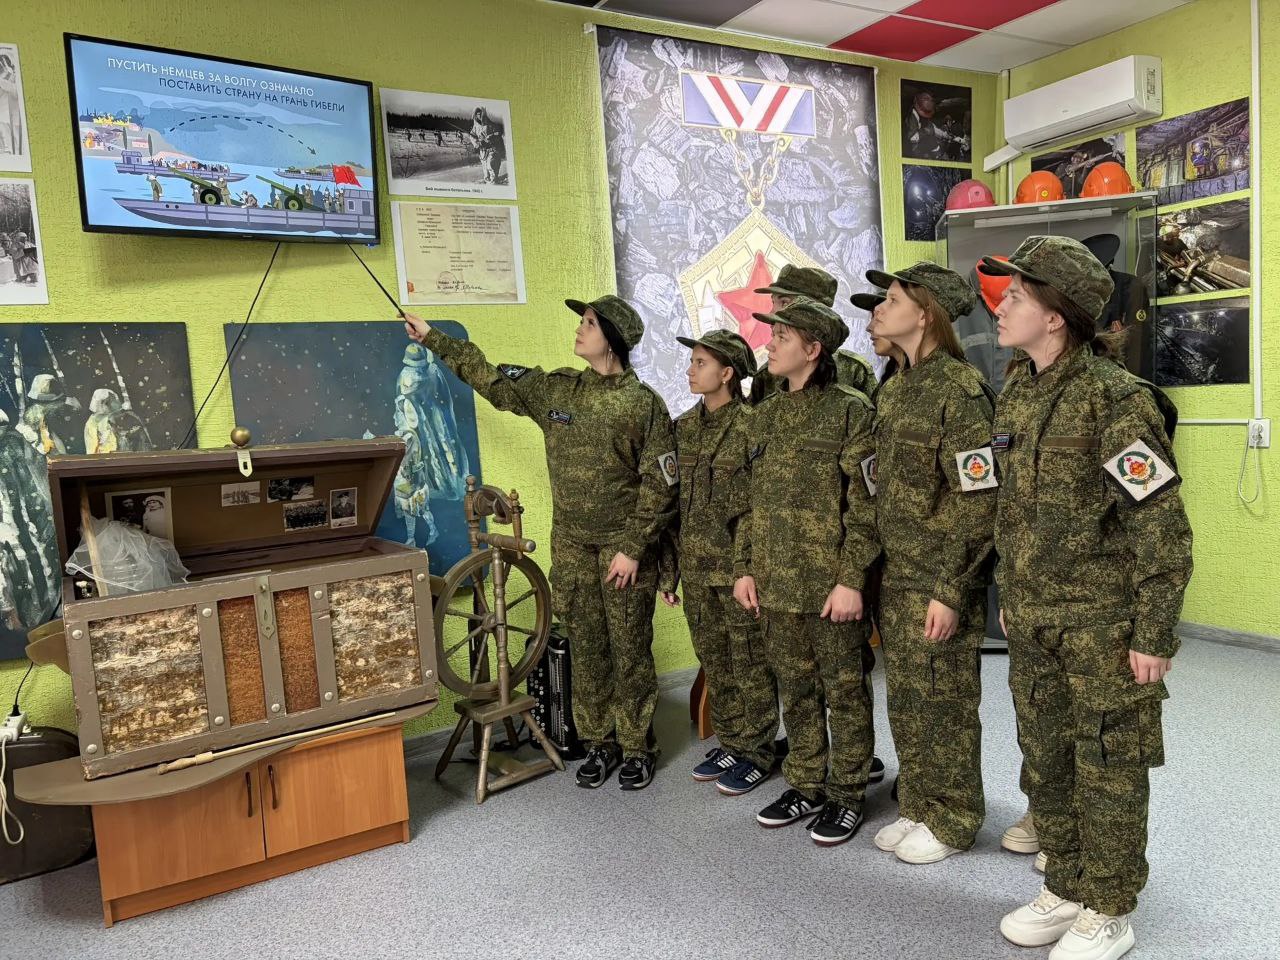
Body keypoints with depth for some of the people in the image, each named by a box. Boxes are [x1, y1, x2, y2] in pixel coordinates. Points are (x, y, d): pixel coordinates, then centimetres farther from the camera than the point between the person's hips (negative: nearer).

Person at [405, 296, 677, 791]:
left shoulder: (644, 404, -9)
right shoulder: (554, 388, 4)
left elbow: (659, 484, -10)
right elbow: (491, 378, 13)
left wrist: (633, 549, -14)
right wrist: (432, 338, 15)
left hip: (624, 547, -4)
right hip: (571, 546, 4)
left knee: (630, 650, 5)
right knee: (586, 649, 12)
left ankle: (636, 748, 21)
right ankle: (598, 743, 27)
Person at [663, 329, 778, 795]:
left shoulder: (752, 424, -11)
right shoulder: (684, 427, 8)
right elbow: (672, 501, 12)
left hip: (740, 564, -6)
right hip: (697, 566, 6)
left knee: (750, 664, 6)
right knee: (714, 662, 16)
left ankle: (756, 754, 21)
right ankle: (729, 743, 31)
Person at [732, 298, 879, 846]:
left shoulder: (849, 410, -8)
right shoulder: (765, 416, 12)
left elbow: (865, 504, -12)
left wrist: (852, 579, -16)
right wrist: (744, 567, 10)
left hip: (830, 585, -6)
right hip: (776, 584, 6)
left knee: (844, 694, 8)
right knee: (794, 692, 16)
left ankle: (847, 796, 24)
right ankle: (806, 787, 32)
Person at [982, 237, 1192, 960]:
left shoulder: (1117, 399, -17)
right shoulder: (1018, 393, 6)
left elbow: (1164, 529, -16)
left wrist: (1154, 635, -15)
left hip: (1104, 625, -7)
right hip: (1032, 623, 7)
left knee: (1108, 767, 8)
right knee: (1046, 762, 17)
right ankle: (1067, 888, 36)